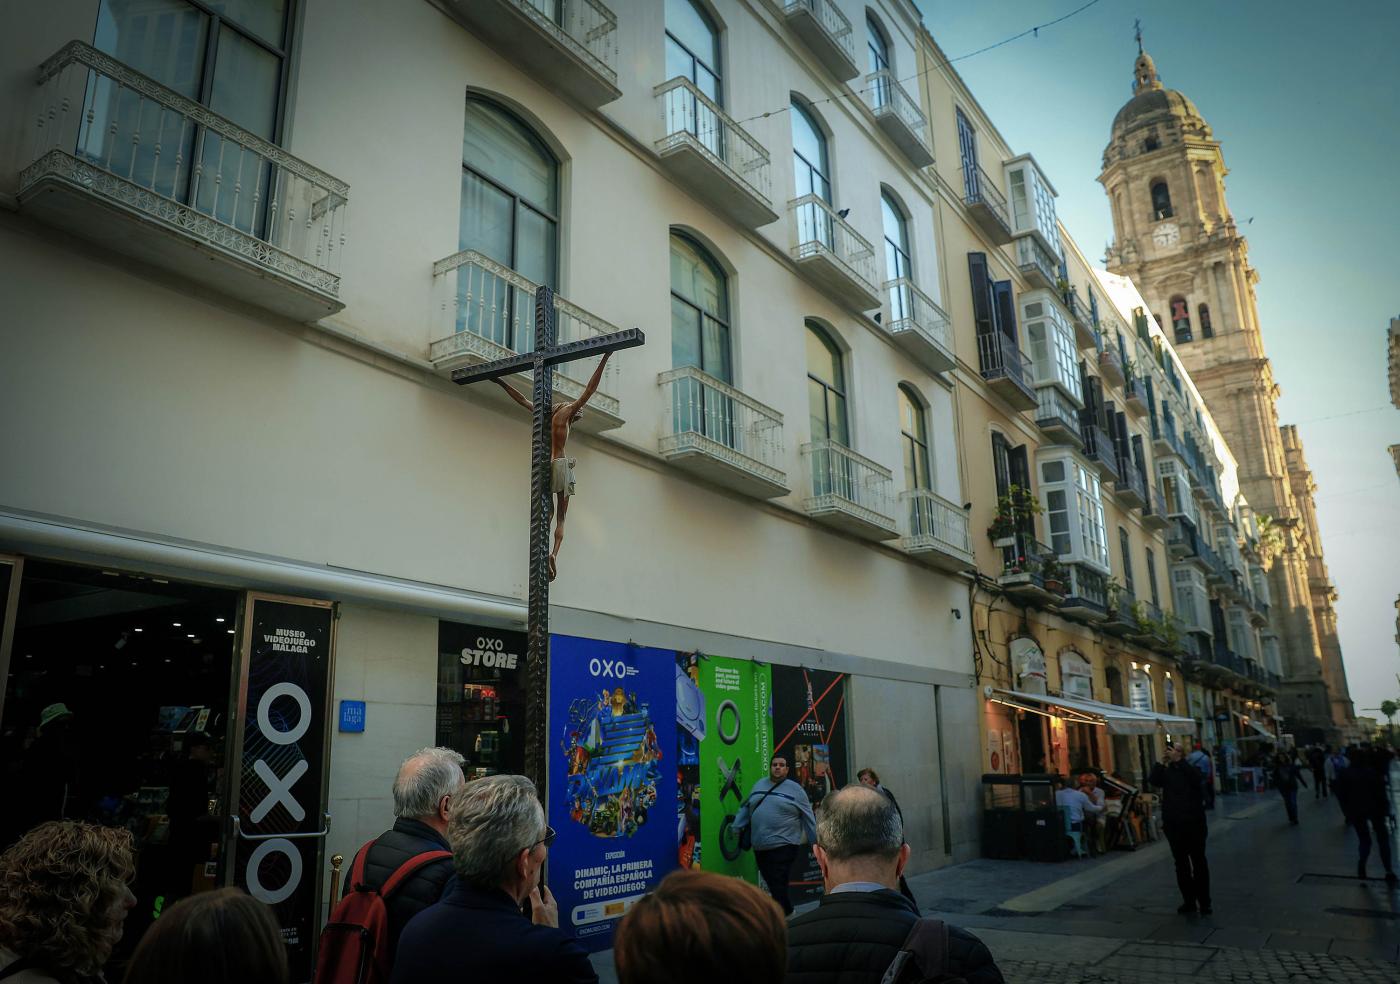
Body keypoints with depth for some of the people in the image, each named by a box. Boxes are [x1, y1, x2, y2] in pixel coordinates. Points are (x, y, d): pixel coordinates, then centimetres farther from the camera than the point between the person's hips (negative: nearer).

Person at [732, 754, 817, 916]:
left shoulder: (795, 789, -1)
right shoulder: (758, 785, 12)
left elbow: (808, 818, 2)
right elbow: (745, 808, 17)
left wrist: (816, 842, 4)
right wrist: (735, 827, 10)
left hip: (783, 847, -5)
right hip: (759, 847, 5)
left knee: (778, 886, -10)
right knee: (771, 883, 13)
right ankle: (787, 912, 33)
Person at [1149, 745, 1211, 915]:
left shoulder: (1192, 768, 1)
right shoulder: (1166, 771, 7)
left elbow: (1195, 778, -22)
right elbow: (1154, 781, -12)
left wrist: (1178, 760, -22)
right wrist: (1162, 761, -14)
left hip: (1194, 823, -3)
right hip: (1174, 824, 3)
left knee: (1199, 862, 4)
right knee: (1181, 864, 8)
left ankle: (1204, 902, 10)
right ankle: (1189, 901, 15)